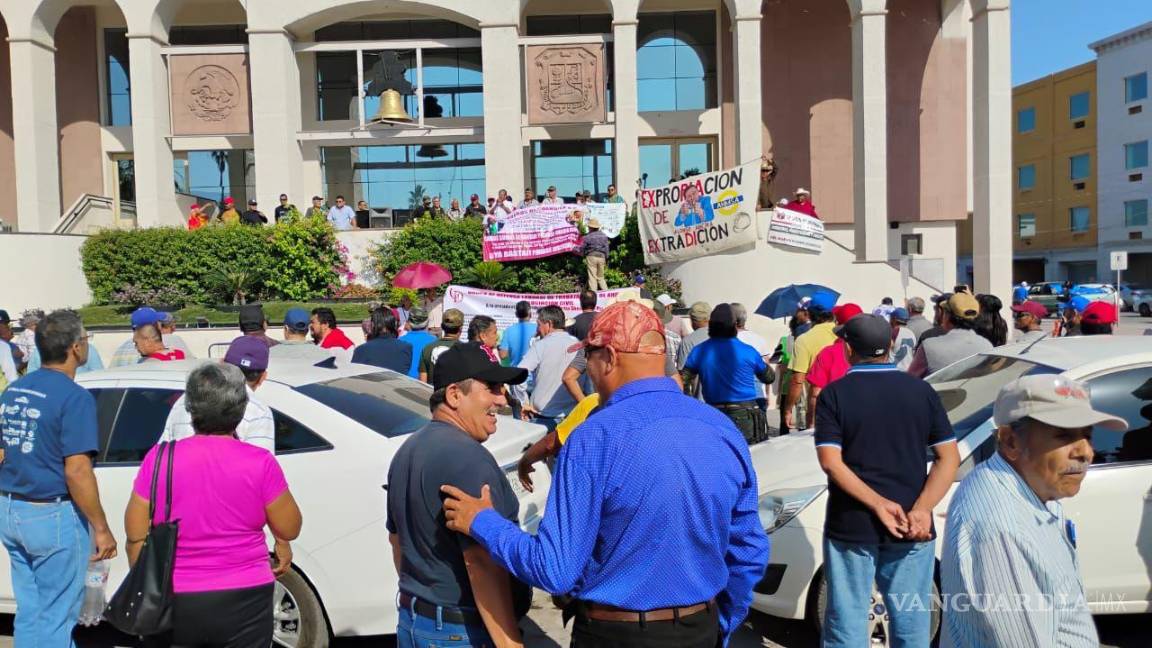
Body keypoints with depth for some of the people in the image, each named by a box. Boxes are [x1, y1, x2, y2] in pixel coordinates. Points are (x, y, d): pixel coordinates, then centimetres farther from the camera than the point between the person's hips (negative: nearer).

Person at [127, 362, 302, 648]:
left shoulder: (159, 459, -6)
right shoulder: (260, 463, -12)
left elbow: (135, 534, 2)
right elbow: (290, 529, -4)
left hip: (174, 603, 2)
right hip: (243, 602, -2)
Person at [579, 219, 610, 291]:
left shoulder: (587, 237, -7)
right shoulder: (604, 235, 6)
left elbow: (581, 249, 1)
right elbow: (606, 248, 9)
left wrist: (575, 249, 23)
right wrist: (606, 260, 16)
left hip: (591, 257, -4)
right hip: (602, 257, 4)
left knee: (592, 277, -2)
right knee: (601, 277, 13)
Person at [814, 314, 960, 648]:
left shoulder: (834, 394, -4)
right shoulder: (921, 391, 2)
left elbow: (830, 462, -14)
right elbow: (949, 458, -3)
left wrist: (879, 504, -16)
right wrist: (921, 509, -12)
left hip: (851, 526, -2)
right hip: (912, 529, 2)